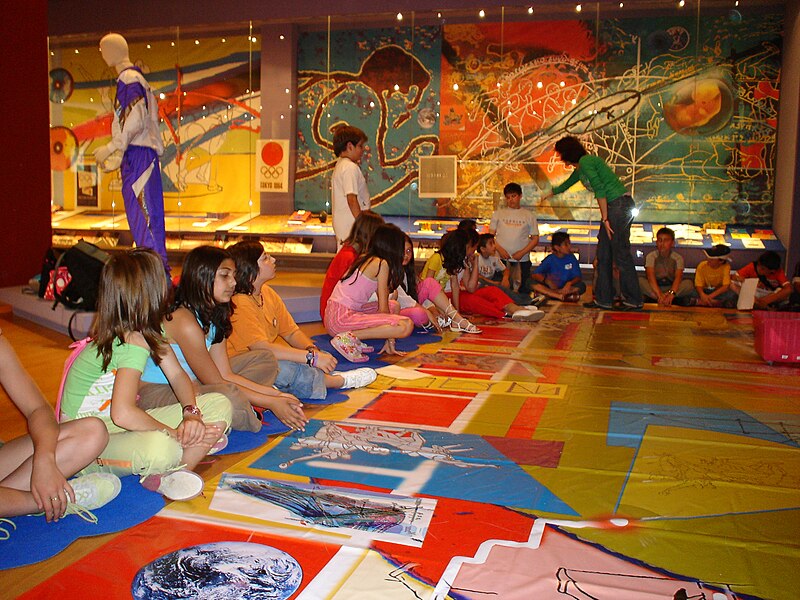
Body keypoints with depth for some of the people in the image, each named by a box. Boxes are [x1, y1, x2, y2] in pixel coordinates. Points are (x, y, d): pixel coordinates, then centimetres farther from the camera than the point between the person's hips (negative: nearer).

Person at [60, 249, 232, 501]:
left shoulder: (148, 329, 3)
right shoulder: (134, 344, -25)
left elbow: (177, 375, 3)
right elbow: (123, 413, -37)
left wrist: (191, 412, -17)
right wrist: (176, 434, -25)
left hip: (122, 429, 10)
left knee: (219, 405, -5)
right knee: (160, 448, -44)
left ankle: (167, 475, -14)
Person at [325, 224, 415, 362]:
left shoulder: (363, 258, 18)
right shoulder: (382, 264, -6)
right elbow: (383, 307, -6)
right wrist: (390, 340, 3)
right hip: (343, 318, -9)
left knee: (394, 306, 22)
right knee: (406, 325, -19)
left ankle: (355, 340, 6)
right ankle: (349, 337, -16)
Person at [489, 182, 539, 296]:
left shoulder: (529, 215, 7)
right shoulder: (498, 213, 9)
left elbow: (535, 238, 5)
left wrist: (522, 252, -10)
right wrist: (499, 249, -11)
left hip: (522, 261, 0)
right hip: (501, 260, 0)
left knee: (523, 292, 1)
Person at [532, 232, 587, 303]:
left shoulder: (571, 258, 0)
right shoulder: (550, 259, -3)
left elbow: (578, 277, -5)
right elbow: (535, 274, -10)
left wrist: (569, 283, -28)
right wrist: (547, 281, -28)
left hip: (565, 288, 1)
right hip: (550, 287, -1)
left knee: (582, 286, -28)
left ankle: (548, 293, -30)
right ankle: (560, 296, -36)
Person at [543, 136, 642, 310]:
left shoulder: (585, 162, -10)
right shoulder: (580, 168, 20)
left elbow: (599, 189, -17)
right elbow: (566, 185, 40)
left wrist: (605, 218, -16)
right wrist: (548, 195, 57)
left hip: (620, 204, -10)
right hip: (614, 207, 10)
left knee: (621, 254, -8)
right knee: (604, 255, 9)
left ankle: (633, 301, -2)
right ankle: (603, 299, 13)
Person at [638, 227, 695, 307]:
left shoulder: (678, 258, -2)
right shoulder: (651, 256, -6)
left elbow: (678, 277, -19)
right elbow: (651, 277, -21)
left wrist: (671, 293, -40)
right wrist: (659, 295, -38)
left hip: (671, 287, 1)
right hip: (654, 287, -1)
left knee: (688, 284, -26)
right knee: (640, 281, -31)